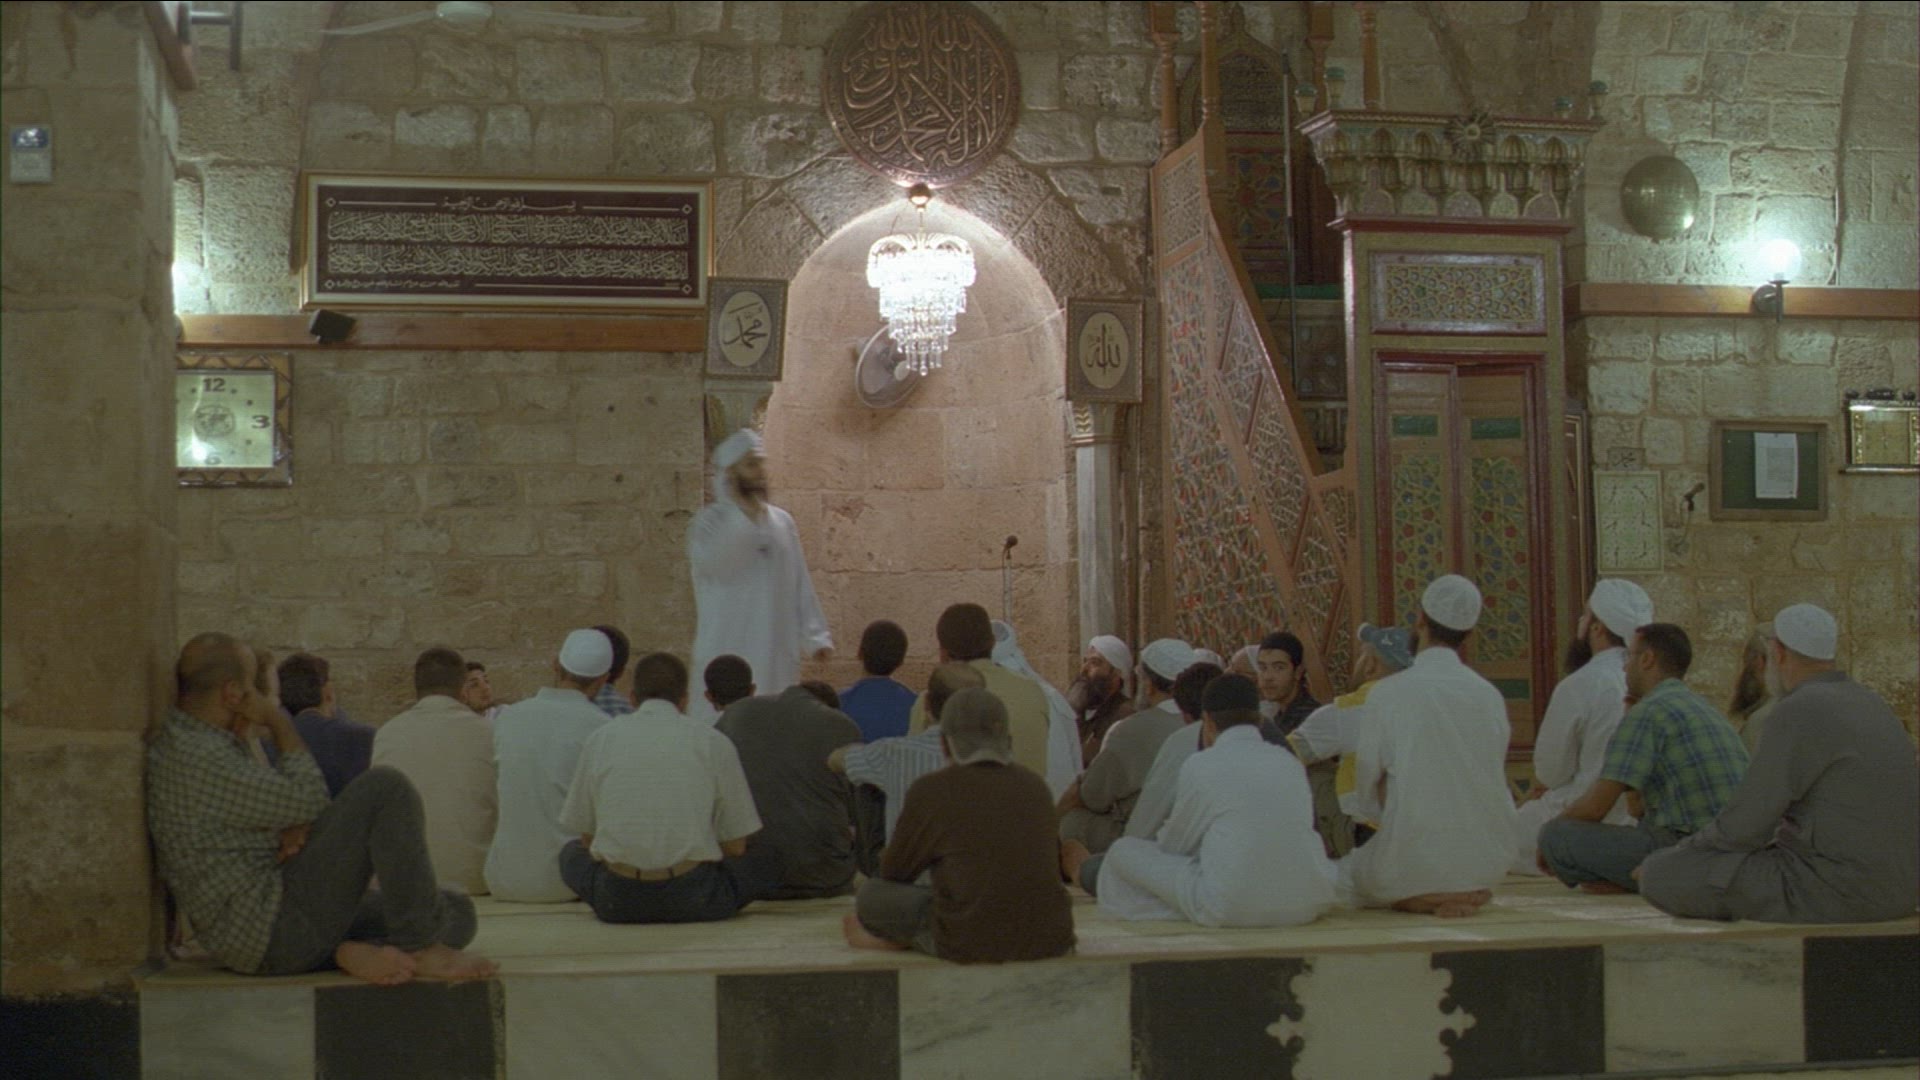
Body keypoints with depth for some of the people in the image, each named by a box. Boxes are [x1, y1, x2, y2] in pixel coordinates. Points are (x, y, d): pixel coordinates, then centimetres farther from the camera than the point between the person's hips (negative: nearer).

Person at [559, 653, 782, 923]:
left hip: (617, 901, 0)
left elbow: (586, 837, 14)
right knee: (772, 860, 22)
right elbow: (735, 847, 7)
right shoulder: (714, 742, 3)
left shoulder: (600, 739, 8)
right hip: (694, 899, 0)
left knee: (571, 853, 31)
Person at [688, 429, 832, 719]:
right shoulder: (710, 520, -3)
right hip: (727, 653, -4)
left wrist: (814, 637, 5)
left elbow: (800, 586, 12)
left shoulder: (781, 521, 11)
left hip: (777, 654, 4)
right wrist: (745, 512, -19)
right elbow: (715, 563, -23)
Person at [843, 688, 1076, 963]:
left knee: (873, 894, 10)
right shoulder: (1034, 784, 8)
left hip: (974, 946, -4)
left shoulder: (932, 790, -6)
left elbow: (893, 872, 7)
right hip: (1052, 940, 5)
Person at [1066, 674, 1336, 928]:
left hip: (1229, 909, -5)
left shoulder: (1201, 766, -3)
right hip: (1308, 906, 5)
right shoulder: (1290, 763, 10)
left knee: (1125, 851, 12)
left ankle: (1089, 875, 49)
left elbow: (1175, 845, 10)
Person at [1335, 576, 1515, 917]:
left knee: (1336, 875, 22)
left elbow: (1369, 786, -3)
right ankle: (1466, 896, 7)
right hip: (1485, 867, 6)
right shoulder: (1491, 696, 0)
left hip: (1412, 862, -6)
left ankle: (1415, 901, -4)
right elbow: (1496, 782, 10)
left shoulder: (1389, 693, -10)